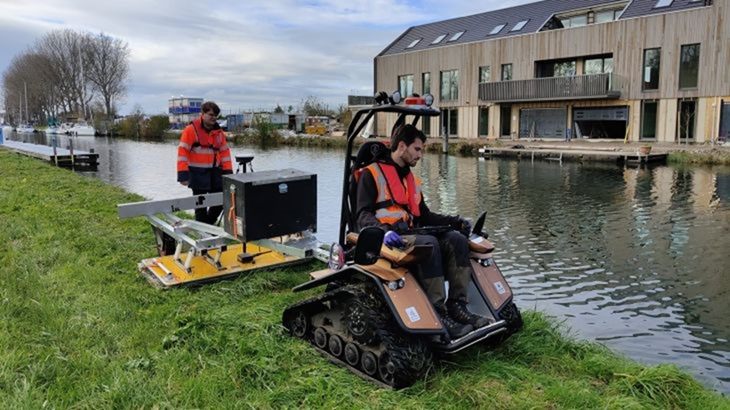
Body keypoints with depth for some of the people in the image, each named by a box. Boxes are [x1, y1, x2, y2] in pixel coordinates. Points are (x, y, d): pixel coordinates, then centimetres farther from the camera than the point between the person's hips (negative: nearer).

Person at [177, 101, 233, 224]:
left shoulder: (218, 132, 8)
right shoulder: (191, 130, -8)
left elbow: (225, 152, 10)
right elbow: (182, 152, -12)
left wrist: (228, 172, 2)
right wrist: (183, 175, -18)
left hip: (215, 173, 5)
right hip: (198, 174, -5)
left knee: (220, 201, 7)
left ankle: (208, 225, 28)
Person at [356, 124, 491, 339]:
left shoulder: (412, 180, 26)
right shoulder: (372, 174, 2)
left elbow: (424, 216, 25)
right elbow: (364, 215, -10)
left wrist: (457, 222, 12)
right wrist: (385, 231, -30)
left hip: (409, 234, 7)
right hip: (385, 238, -7)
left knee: (456, 239, -15)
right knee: (429, 243, -33)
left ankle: (457, 306, -19)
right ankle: (438, 314, -32)